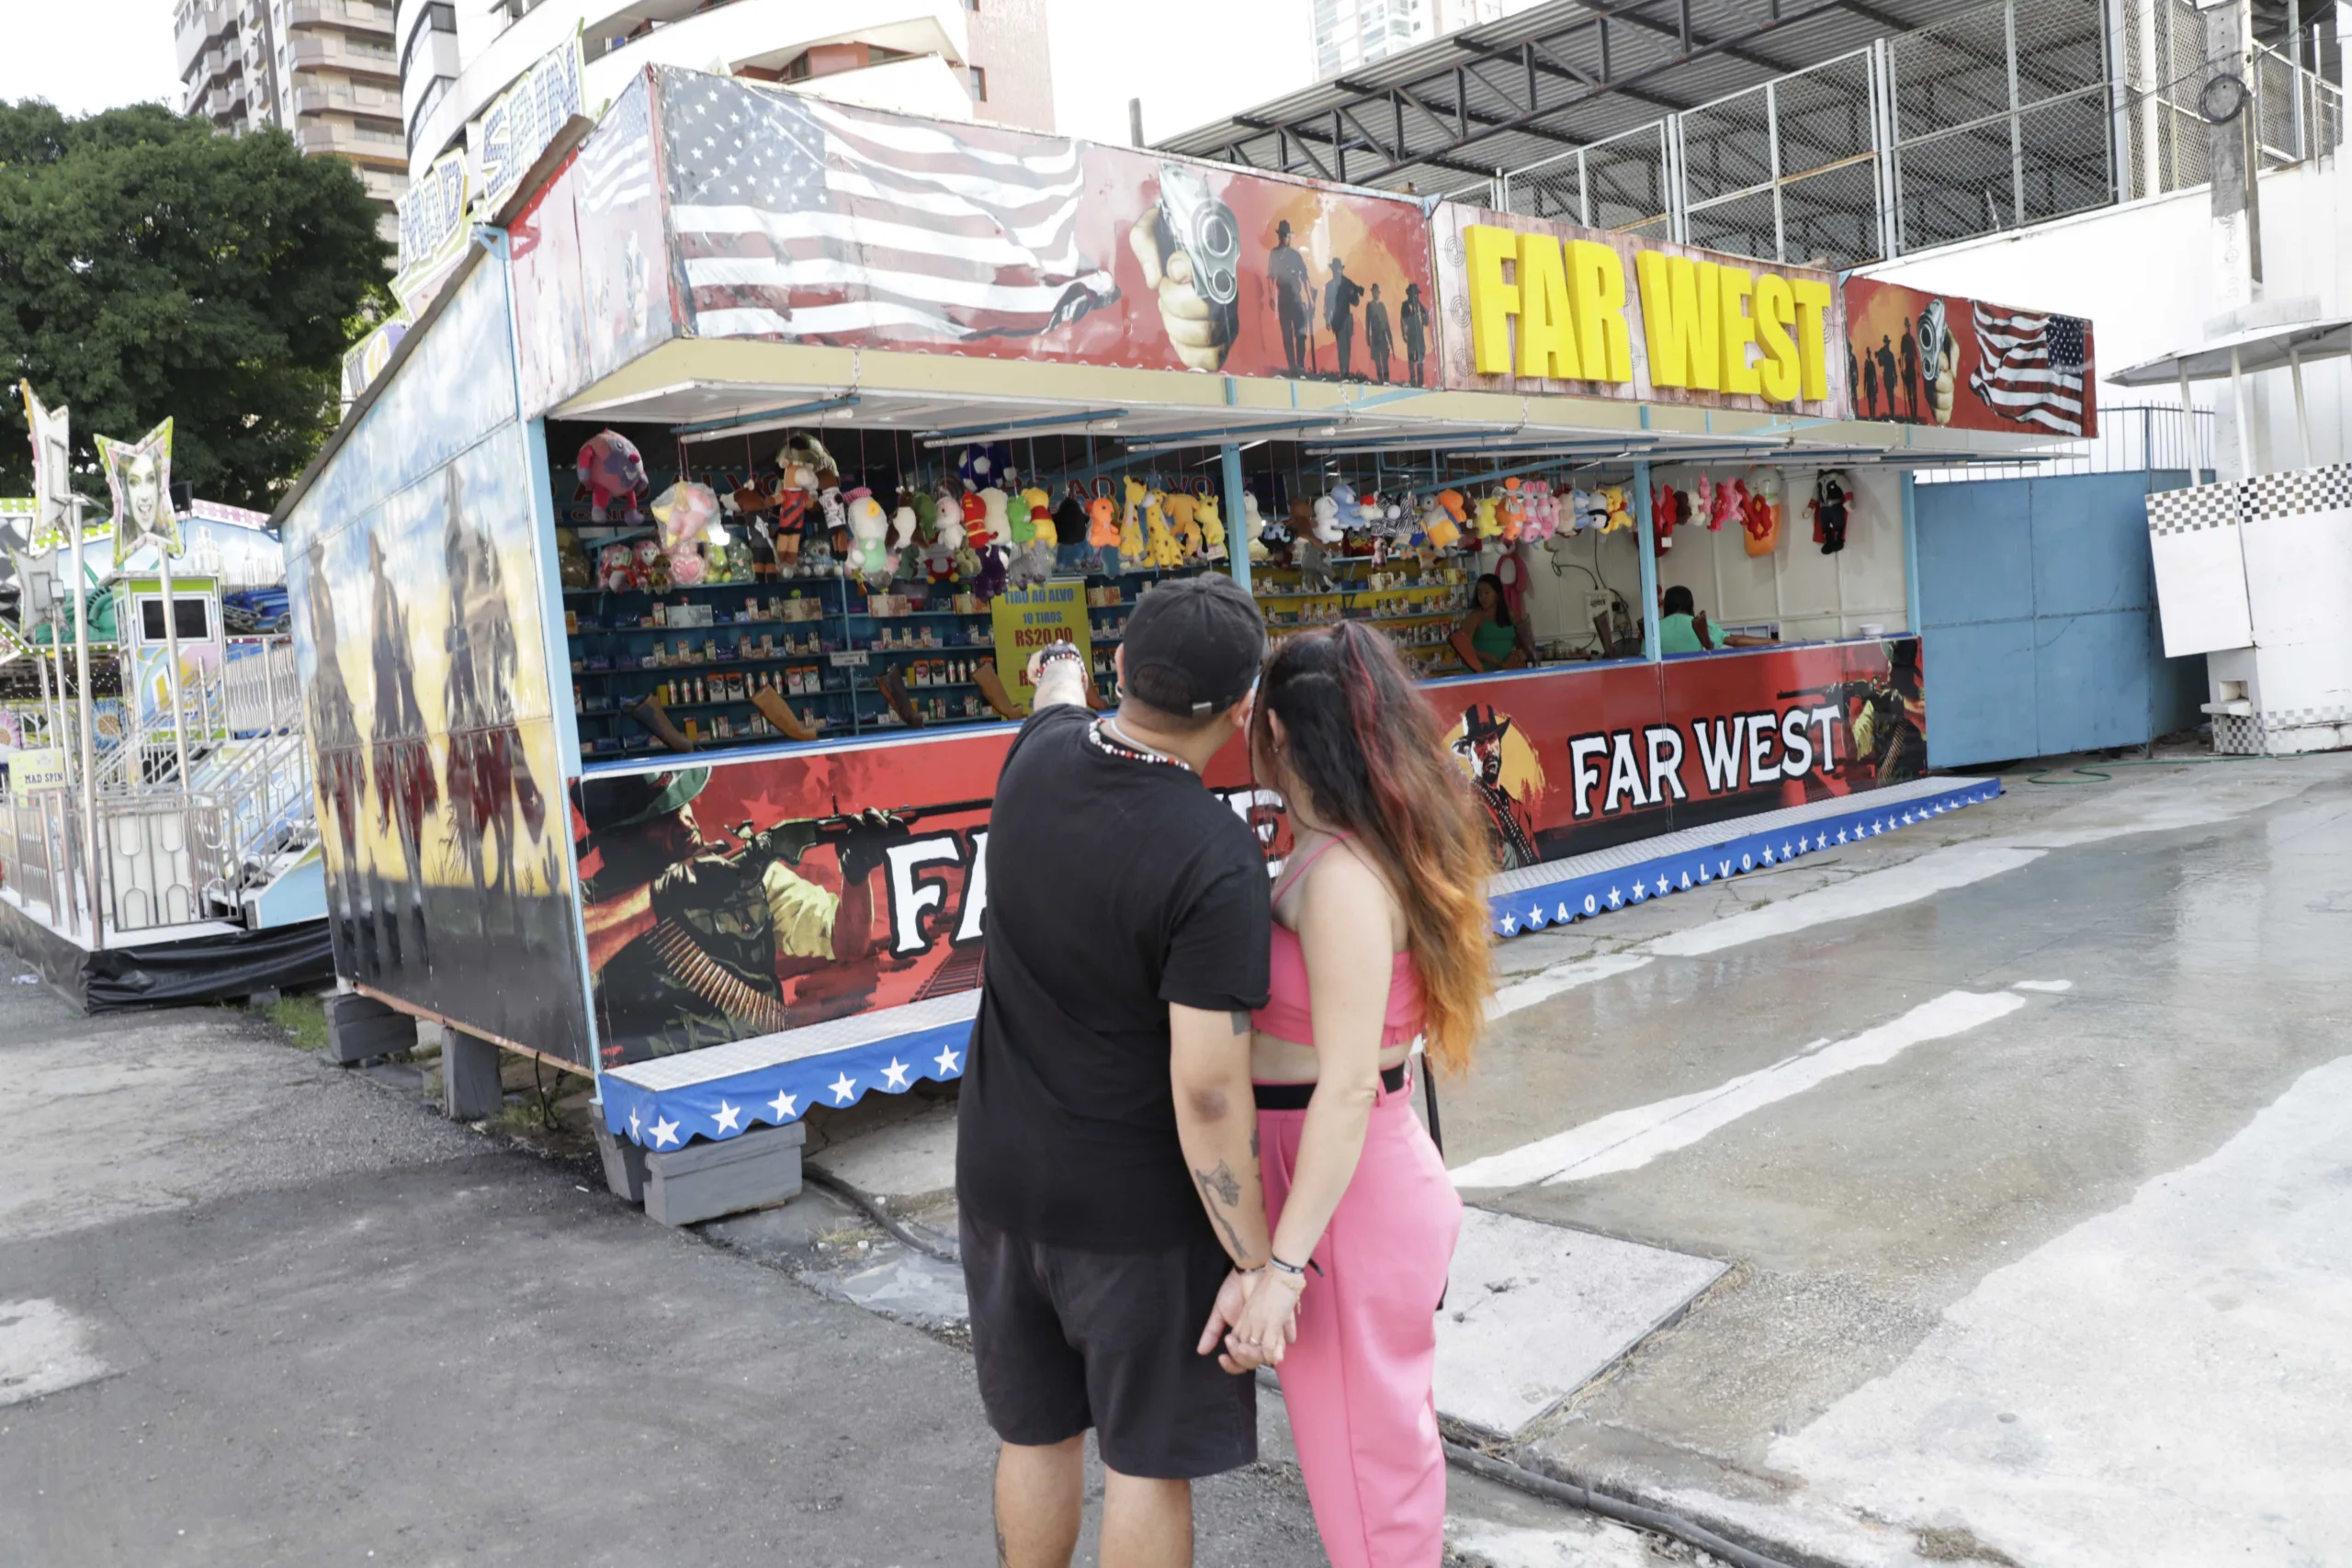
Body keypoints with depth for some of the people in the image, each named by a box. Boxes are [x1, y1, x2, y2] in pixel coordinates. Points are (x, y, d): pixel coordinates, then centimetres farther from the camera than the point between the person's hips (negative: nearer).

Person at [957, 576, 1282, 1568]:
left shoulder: (1040, 758, -8)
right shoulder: (1217, 861, -26)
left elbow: (1062, 701, 19)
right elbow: (1206, 1090, -24)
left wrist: (1059, 671, 43)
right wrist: (1253, 1261, -13)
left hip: (1001, 1178, 6)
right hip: (1136, 1208, -6)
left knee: (1037, 1436, 21)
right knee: (1148, 1458, 12)